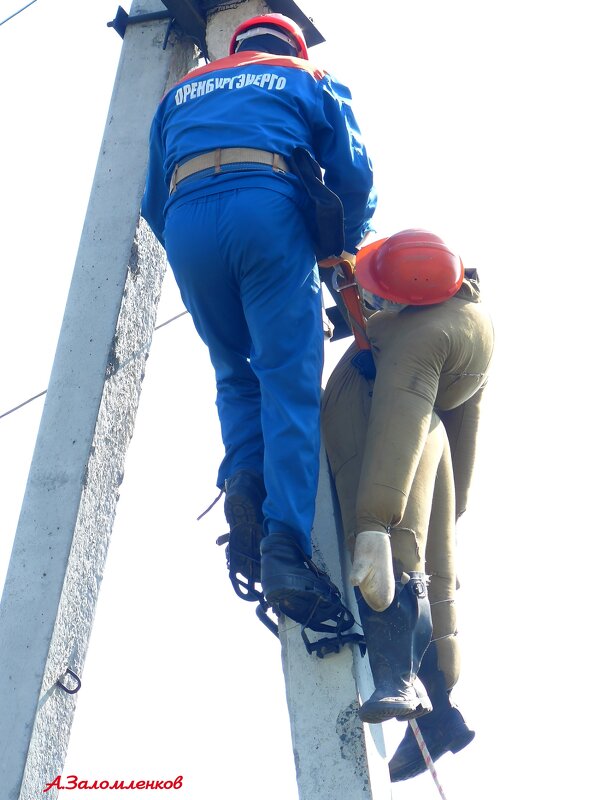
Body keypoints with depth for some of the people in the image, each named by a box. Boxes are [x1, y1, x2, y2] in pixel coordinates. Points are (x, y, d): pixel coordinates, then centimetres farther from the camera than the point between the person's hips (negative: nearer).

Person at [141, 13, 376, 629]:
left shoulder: (181, 92, 34)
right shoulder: (309, 80, 27)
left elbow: (153, 202, 27)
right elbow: (354, 174, 13)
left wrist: (195, 260, 39)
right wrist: (346, 252, 27)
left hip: (186, 224, 3)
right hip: (268, 209, -3)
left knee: (235, 372, 19)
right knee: (290, 382, -7)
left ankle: (244, 475, -10)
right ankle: (285, 545, -22)